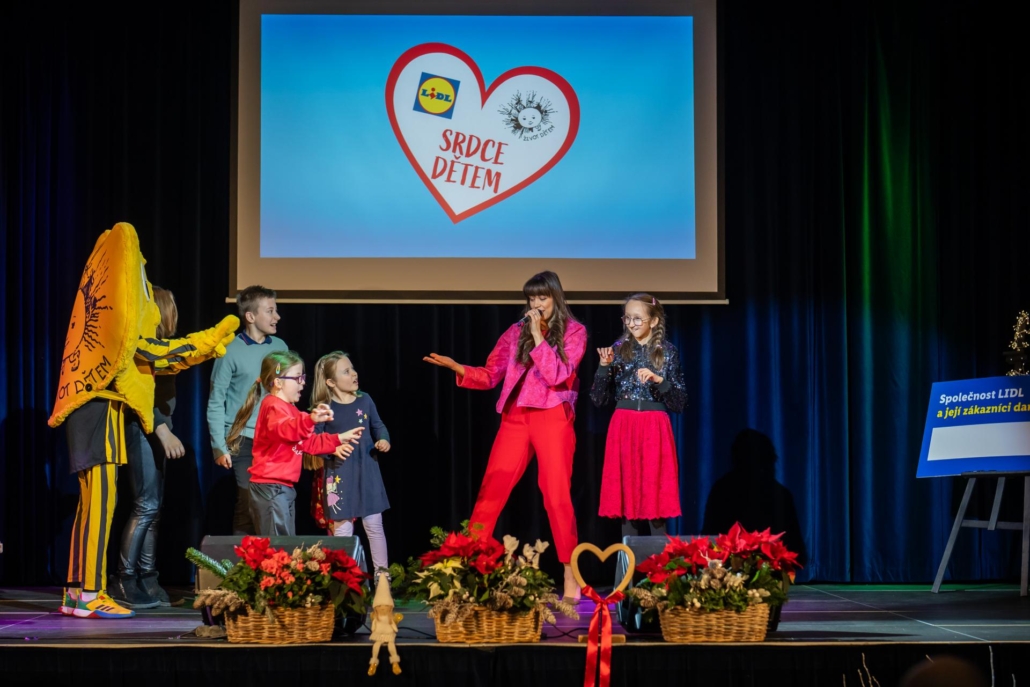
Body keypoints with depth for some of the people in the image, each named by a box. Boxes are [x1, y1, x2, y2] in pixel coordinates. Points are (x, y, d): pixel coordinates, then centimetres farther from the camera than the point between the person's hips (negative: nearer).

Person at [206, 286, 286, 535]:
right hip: (244, 440, -4)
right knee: (248, 506, -4)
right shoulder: (231, 351, -5)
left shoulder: (280, 347, 7)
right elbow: (216, 402, -3)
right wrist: (219, 447, -7)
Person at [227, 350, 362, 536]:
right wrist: (310, 419, -54)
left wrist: (339, 439, 23)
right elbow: (284, 429, -37)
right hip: (271, 487, -11)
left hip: (284, 488, 11)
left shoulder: (289, 409, 22)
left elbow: (309, 442, 30)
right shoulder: (274, 406, -13)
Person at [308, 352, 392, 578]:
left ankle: (381, 574, 18)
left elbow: (378, 425, 14)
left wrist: (383, 440, -6)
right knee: (342, 529, 1)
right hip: (339, 475, -3)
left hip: (367, 471, 3)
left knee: (374, 524, 8)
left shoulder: (364, 400, 3)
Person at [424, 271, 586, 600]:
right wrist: (456, 367, -7)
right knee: (490, 492, 0)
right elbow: (489, 375, 8)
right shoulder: (516, 331, 12)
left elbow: (556, 376, -10)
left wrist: (538, 337, -12)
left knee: (557, 495, -4)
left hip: (552, 419, -3)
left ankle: (570, 577, 0)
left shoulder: (574, 331, 2)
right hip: (515, 418, 4)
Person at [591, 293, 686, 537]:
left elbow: (680, 403, -2)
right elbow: (598, 399, 5)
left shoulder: (668, 352, 1)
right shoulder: (618, 350, 7)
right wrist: (604, 367, -8)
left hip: (654, 429, -2)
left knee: (654, 496, -4)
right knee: (626, 496, 2)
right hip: (623, 428, 2)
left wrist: (658, 380, -15)